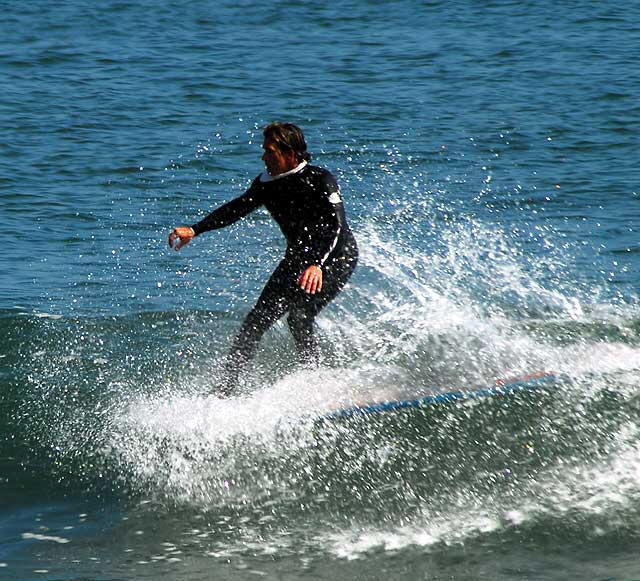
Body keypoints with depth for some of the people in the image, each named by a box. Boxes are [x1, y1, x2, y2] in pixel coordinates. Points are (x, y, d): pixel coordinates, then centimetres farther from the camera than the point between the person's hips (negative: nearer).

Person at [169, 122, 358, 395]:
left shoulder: (320, 180, -24)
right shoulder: (267, 182, -3)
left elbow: (336, 226, -34)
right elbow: (237, 208, 6)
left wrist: (317, 264, -49)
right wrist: (195, 230, -5)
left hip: (336, 258, -8)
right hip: (297, 257, 8)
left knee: (299, 318, -21)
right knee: (258, 319, 7)